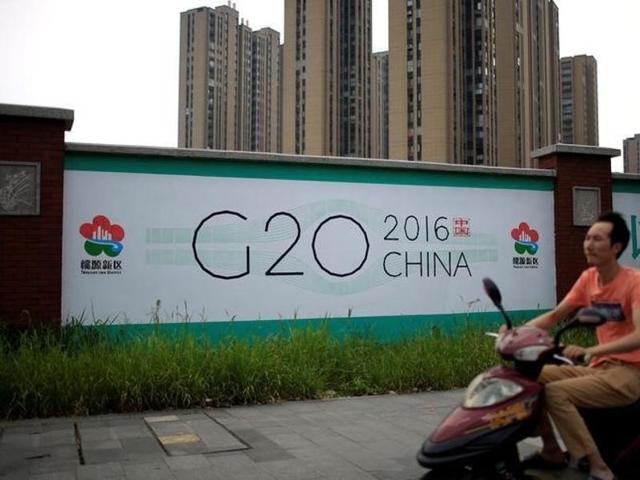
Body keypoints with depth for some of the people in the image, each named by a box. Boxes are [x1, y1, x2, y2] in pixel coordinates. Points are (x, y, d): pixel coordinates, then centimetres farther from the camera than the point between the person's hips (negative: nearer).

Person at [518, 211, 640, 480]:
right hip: (599, 368, 7)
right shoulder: (588, 277, 6)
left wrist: (590, 350, -39)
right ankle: (552, 451, 10)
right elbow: (555, 316, 12)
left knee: (556, 392, -25)